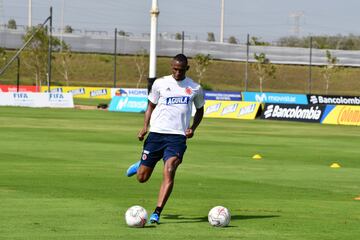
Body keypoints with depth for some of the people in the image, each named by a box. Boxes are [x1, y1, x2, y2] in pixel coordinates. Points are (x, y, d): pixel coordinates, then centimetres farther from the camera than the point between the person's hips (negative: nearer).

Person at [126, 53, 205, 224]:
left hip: (178, 136, -1)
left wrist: (192, 128, 3)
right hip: (156, 133, 1)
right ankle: (140, 165, 44)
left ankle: (156, 213, -20)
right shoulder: (160, 83, 3)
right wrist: (145, 126, -2)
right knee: (142, 178, 5)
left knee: (169, 172, -23)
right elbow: (151, 106, 14)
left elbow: (200, 110, 20)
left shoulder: (195, 88, 5)